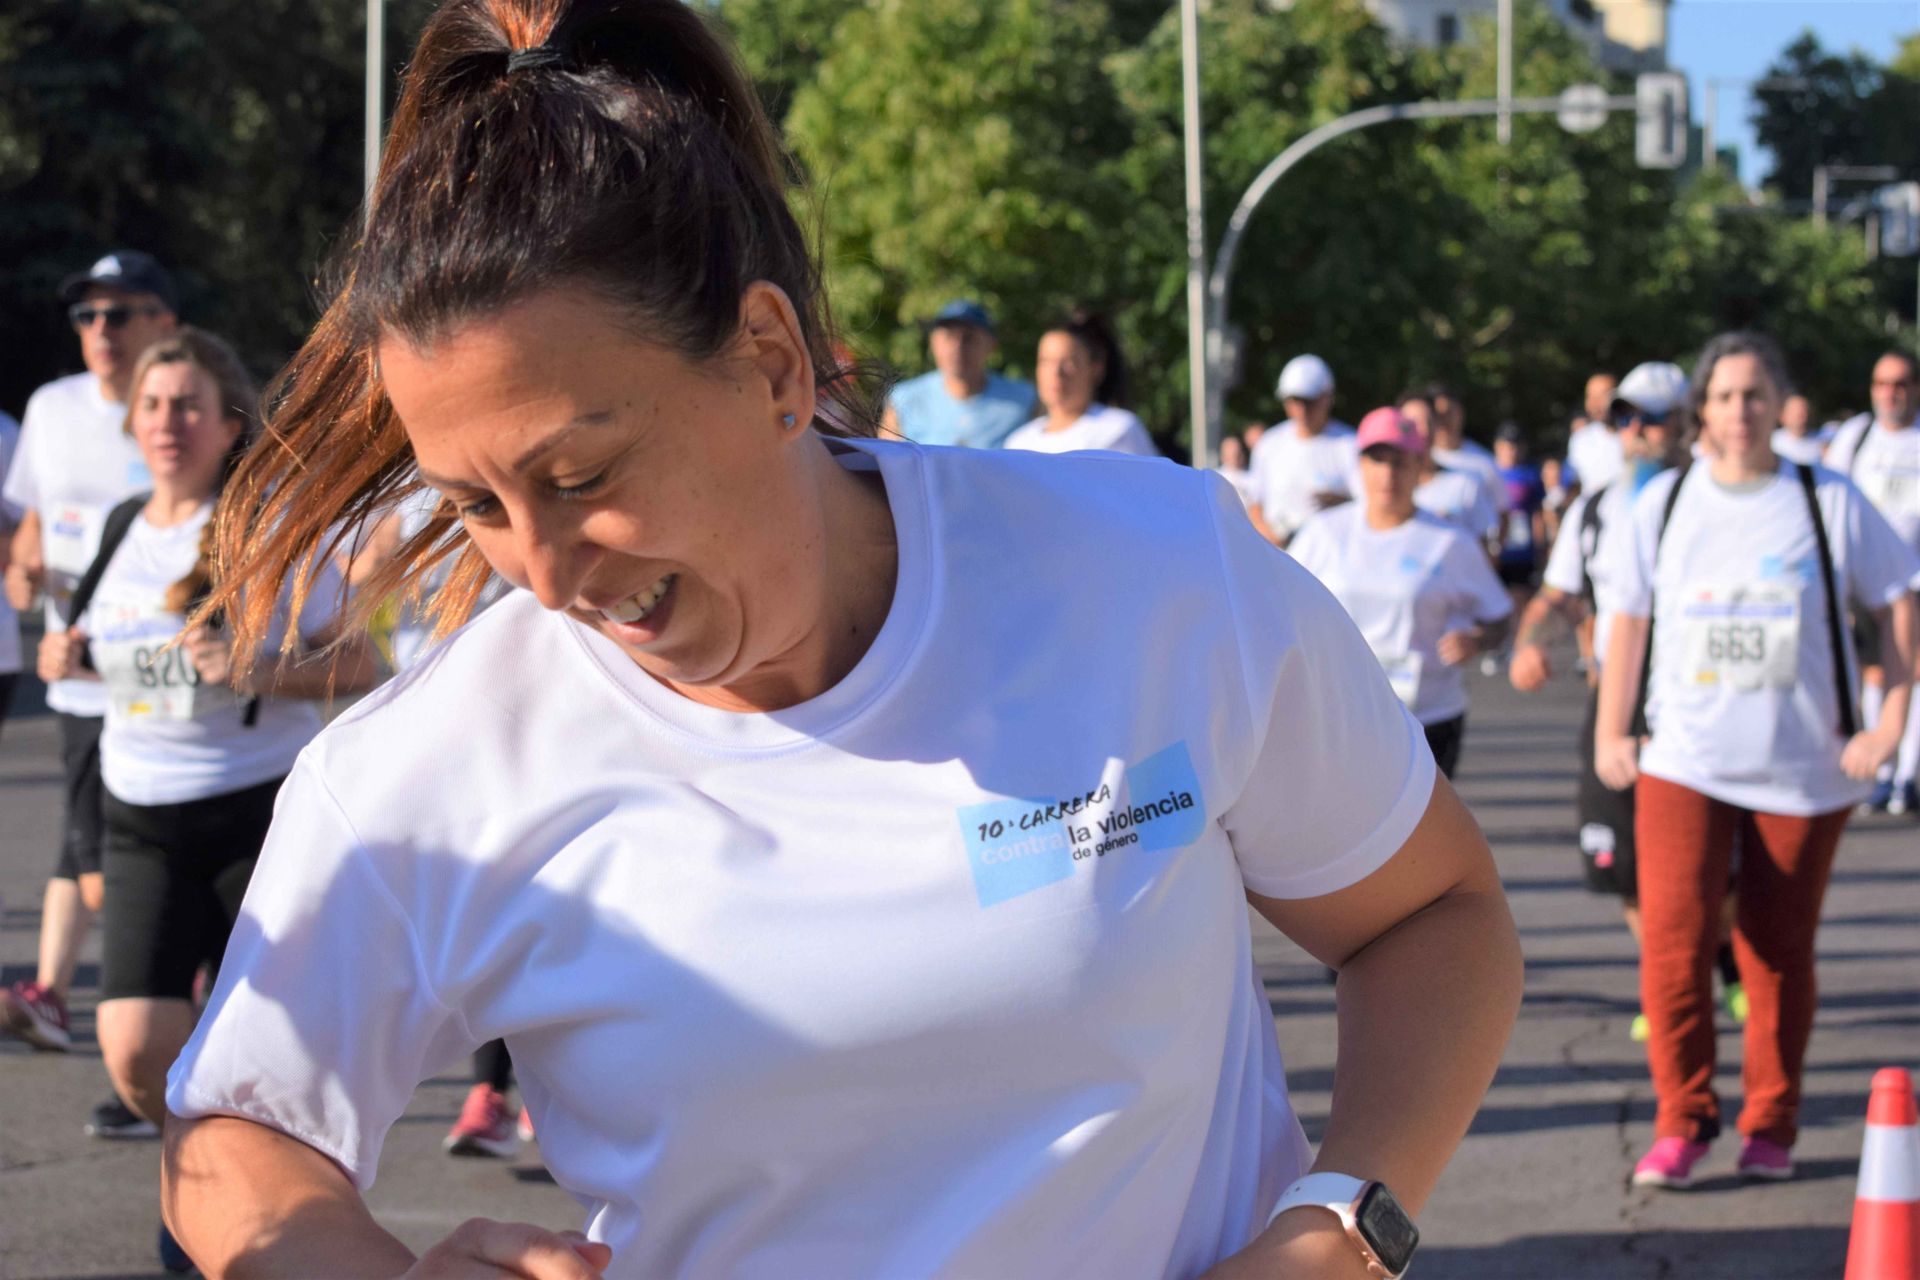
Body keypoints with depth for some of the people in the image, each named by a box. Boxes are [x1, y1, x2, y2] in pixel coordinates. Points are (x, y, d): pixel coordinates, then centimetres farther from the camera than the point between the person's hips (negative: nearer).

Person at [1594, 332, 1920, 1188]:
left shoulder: (1830, 502, -1)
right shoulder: (1663, 504, 4)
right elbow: (1628, 618, 11)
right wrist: (1610, 733, 6)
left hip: (1802, 768, -1)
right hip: (1682, 762, 1)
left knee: (1779, 951, 5)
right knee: (1672, 940, -12)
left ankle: (1770, 1125, 19)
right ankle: (1681, 1119, 1)